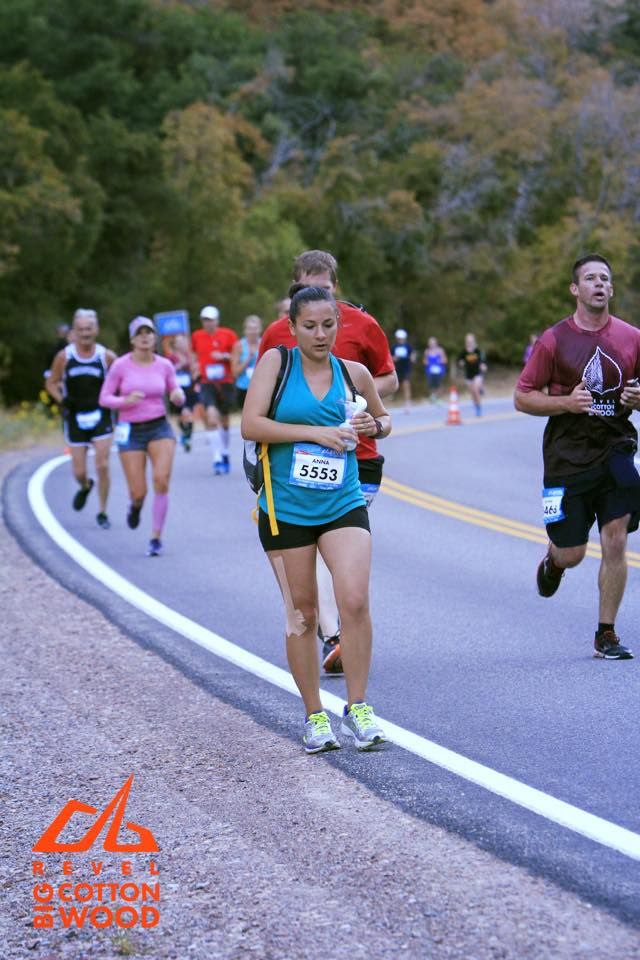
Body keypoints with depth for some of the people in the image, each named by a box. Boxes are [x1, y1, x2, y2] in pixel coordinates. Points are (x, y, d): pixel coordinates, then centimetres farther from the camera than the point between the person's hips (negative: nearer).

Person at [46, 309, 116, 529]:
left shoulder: (106, 356, -5)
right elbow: (51, 383, 8)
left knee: (102, 466, -9)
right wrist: (61, 400, -9)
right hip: (75, 418, 1)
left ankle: (102, 512, 6)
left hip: (101, 417, -1)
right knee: (79, 471, 3)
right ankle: (85, 487, 40)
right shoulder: (64, 356, -4)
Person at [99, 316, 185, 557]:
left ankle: (156, 538, -8)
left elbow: (177, 397, 10)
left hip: (159, 427, 1)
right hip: (131, 431, -1)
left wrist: (178, 395, -14)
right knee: (138, 492, -3)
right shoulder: (120, 365, -6)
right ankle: (135, 505, 37)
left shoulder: (165, 365, 0)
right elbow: (104, 398, -3)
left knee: (162, 479, -20)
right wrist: (126, 401, -22)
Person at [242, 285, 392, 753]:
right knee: (302, 616, 5)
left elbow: (384, 420, 23)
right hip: (286, 508, -1)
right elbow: (251, 424, -12)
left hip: (344, 505, 1)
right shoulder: (276, 361, -2)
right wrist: (318, 432, -16)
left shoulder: (354, 373, 6)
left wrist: (374, 425, -1)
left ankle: (358, 708, -4)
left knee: (355, 601, -17)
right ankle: (315, 716, 19)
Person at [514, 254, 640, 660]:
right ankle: (553, 559, 41)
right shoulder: (554, 340, -3)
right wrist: (566, 403, -16)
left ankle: (607, 634, 6)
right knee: (572, 554, 2)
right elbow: (523, 397, -1)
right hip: (568, 458, -1)